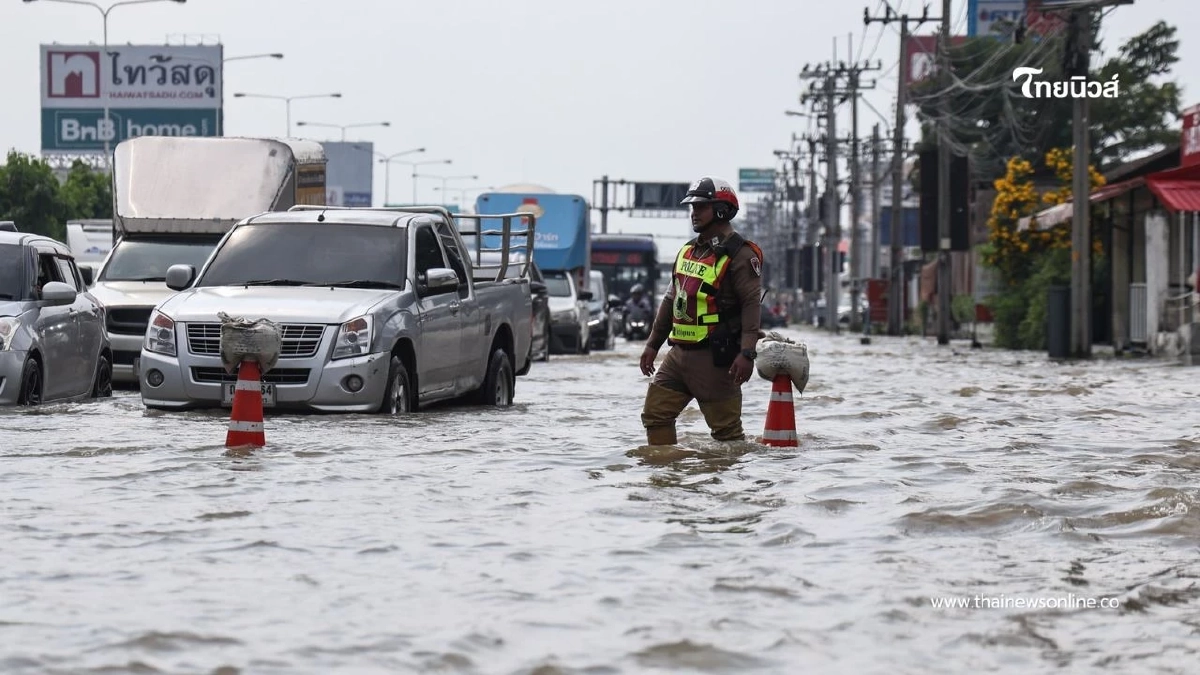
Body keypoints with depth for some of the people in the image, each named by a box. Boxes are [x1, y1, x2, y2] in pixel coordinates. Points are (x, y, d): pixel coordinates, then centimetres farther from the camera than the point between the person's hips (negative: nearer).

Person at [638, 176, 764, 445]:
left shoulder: (739, 255, -10)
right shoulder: (688, 251, 16)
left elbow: (752, 305, -17)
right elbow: (671, 300, 23)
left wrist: (747, 353, -26)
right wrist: (653, 344, 21)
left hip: (714, 358, -8)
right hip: (679, 353, 8)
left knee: (725, 427, -4)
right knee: (655, 414, 6)